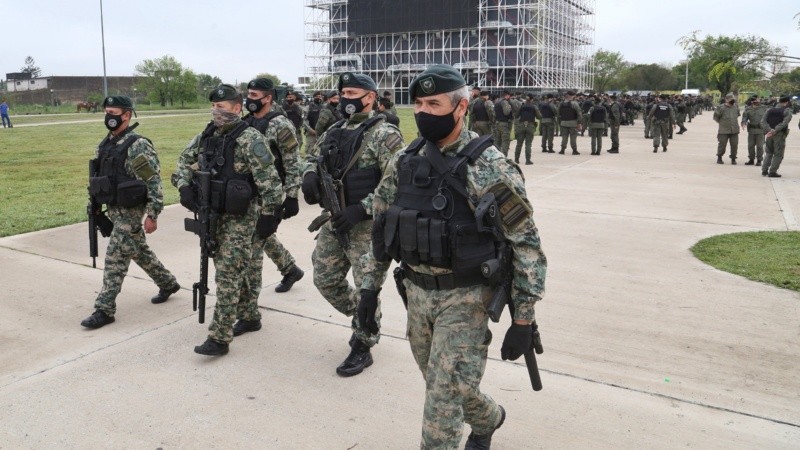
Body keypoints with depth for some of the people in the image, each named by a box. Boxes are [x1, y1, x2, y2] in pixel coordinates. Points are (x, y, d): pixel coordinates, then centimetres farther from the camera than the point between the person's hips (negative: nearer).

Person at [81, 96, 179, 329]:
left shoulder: (138, 146, -17)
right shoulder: (105, 144, 8)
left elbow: (154, 182, -18)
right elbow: (99, 177, 19)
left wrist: (152, 215, -20)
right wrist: (96, 206, 19)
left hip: (130, 211, -9)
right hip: (114, 209, 9)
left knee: (115, 259, -6)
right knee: (139, 252, 19)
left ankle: (105, 309, 2)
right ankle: (168, 283, 36)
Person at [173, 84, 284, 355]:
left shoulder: (250, 139, -16)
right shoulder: (207, 135, 7)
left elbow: (269, 182, -18)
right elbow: (185, 159, 21)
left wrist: (268, 216, -18)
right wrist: (184, 185, 4)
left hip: (240, 217, -8)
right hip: (213, 212, 8)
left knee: (228, 274, -8)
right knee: (226, 269, 17)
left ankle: (220, 337, -4)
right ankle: (249, 316, 35)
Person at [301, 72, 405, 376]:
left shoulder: (384, 135, -12)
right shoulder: (335, 131, 10)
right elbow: (313, 157, 24)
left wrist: (361, 209, -23)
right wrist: (310, 175, 1)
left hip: (368, 226, -7)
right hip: (333, 222, 8)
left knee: (366, 288, 1)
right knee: (325, 280, 13)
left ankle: (362, 347, 20)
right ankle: (362, 319, 37)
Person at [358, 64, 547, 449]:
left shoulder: (490, 168, -17)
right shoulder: (404, 162, 0)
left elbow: (526, 244, -14)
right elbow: (382, 227, 10)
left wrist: (523, 319, -15)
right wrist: (369, 287, 8)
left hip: (464, 297, -6)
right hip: (416, 292, 6)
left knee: (443, 394, -3)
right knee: (443, 385, 21)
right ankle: (488, 419, 51)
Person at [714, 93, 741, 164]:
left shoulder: (736, 107, 7)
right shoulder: (721, 108, -9)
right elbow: (715, 117, -1)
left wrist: (734, 123, 17)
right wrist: (722, 123, 2)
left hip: (734, 130, 4)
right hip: (724, 130, -4)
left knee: (734, 145, 3)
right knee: (722, 144, 0)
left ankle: (733, 159, 14)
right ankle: (719, 158, 16)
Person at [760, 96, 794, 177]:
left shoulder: (770, 110, 9)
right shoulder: (787, 111, -5)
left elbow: (763, 121, -2)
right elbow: (785, 122, -19)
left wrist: (769, 130, -13)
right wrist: (775, 130, -19)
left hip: (770, 135, 5)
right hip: (780, 135, -5)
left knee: (768, 153, 17)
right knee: (778, 154, 3)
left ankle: (764, 170, 13)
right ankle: (772, 172, -1)